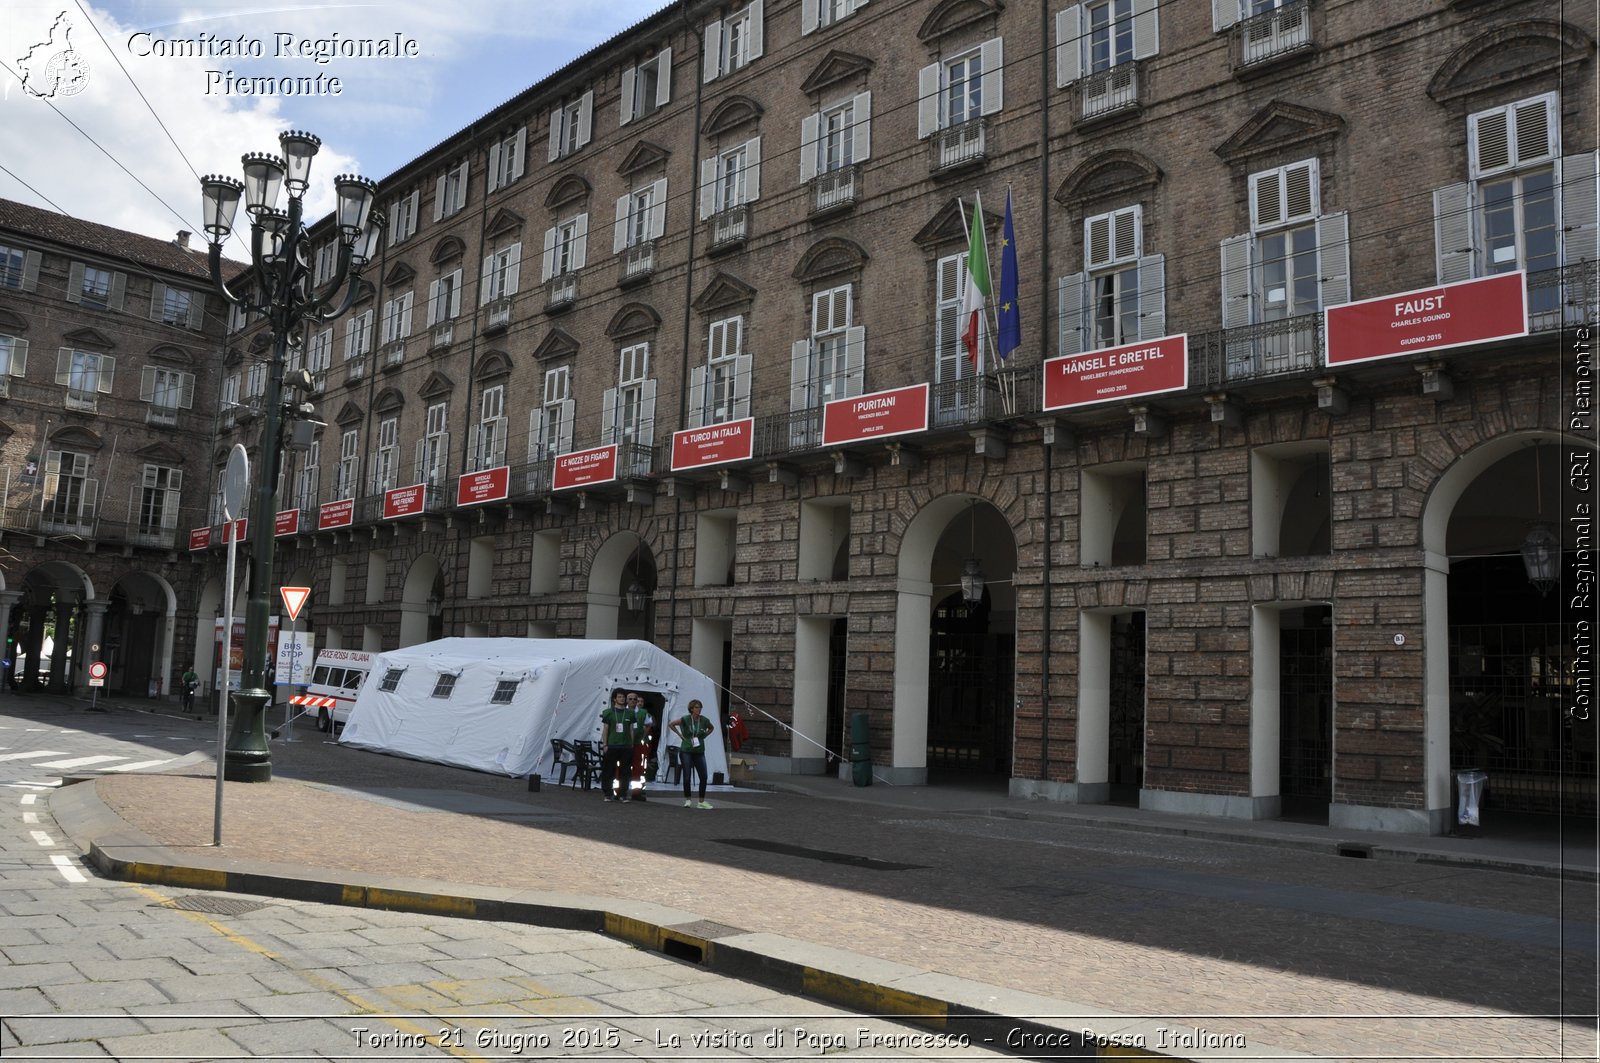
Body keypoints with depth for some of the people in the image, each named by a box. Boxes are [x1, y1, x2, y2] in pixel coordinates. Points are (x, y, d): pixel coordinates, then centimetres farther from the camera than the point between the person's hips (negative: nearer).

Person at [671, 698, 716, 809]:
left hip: (699, 752, 3)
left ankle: (702, 801, 8)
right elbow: (671, 724, 2)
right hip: (686, 751, -3)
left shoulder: (704, 720, -1)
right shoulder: (685, 719, -8)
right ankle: (687, 800, 13)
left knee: (703, 776, -2)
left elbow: (712, 728, 20)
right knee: (686, 777, 0)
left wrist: (704, 736, 6)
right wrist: (680, 735, -2)